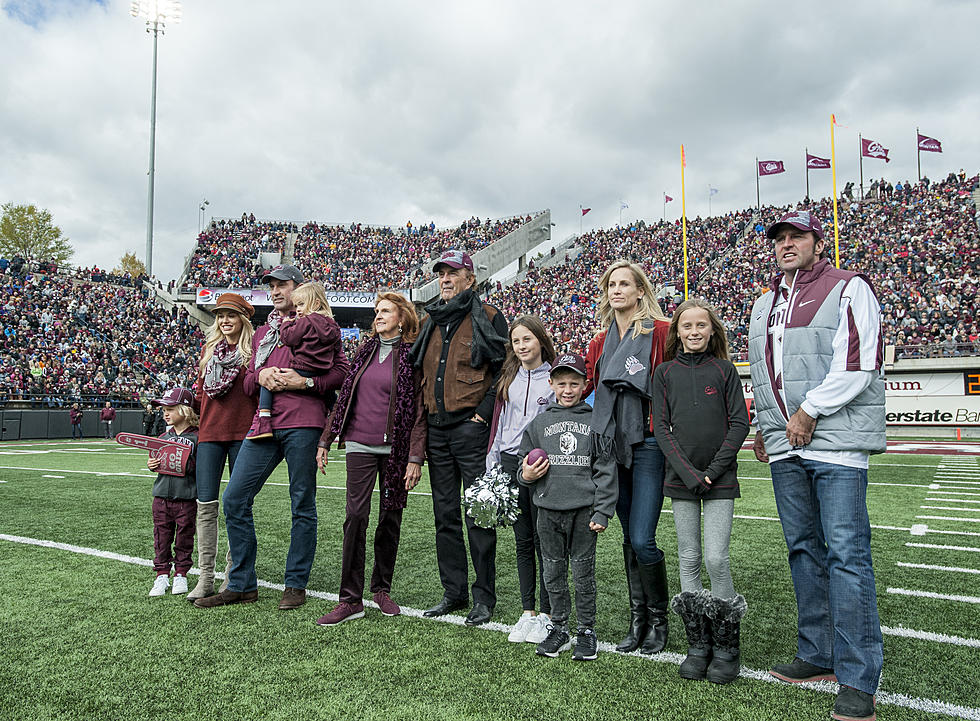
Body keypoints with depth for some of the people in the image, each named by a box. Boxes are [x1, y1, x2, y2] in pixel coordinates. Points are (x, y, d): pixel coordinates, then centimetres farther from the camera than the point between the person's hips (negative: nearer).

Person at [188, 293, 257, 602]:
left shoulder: (253, 349, 2)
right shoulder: (209, 349, 16)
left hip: (242, 433, -4)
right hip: (210, 432, 4)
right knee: (206, 504, 1)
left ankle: (233, 574, 13)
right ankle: (205, 577, 8)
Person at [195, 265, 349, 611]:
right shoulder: (262, 333, 23)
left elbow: (341, 371, -2)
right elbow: (247, 383, 22)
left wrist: (304, 382, -14)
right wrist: (260, 376, 0)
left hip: (302, 423, -6)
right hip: (265, 424, 6)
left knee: (302, 505, 1)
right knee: (234, 499, 2)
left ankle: (296, 584, 14)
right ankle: (242, 585, 14)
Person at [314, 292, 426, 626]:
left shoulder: (412, 356, -1)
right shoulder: (365, 351, 13)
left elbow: (419, 411, -5)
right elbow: (344, 397, 16)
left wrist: (415, 457, -11)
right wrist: (325, 441, 13)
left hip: (395, 448, -3)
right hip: (360, 445, 3)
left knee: (390, 517, 6)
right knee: (356, 516, -5)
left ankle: (382, 588, 24)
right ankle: (351, 600, 1)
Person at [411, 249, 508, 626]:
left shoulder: (488, 318, -2)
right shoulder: (430, 321, 16)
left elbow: (504, 370, -8)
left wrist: (483, 412, -13)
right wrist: (425, 412, 12)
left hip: (471, 428, -6)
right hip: (436, 430, 6)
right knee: (445, 515, 11)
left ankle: (485, 596, 10)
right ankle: (454, 592, 22)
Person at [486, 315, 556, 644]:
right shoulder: (509, 378, 12)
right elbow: (498, 422, 14)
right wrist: (492, 465, 10)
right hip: (511, 463, 4)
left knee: (543, 541, 2)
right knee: (522, 540, 10)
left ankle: (546, 615, 14)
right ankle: (527, 613, 20)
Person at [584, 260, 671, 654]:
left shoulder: (661, 332, -3)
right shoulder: (600, 342, 15)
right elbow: (587, 387, 18)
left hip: (649, 444, -5)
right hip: (613, 445, 6)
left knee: (642, 539, -8)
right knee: (629, 538, 12)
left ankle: (658, 619, 14)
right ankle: (638, 619, 24)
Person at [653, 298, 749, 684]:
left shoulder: (724, 370, 3)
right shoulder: (665, 373, 5)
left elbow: (739, 423, -1)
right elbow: (661, 428, 1)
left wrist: (714, 470, -10)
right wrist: (688, 472, -10)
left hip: (720, 477, -1)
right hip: (681, 477, 2)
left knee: (716, 559, -7)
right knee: (688, 559, 6)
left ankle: (726, 645, 11)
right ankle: (698, 644, 17)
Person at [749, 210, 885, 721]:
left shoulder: (848, 289, -1)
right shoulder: (764, 305, 21)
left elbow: (858, 364, -11)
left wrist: (809, 412, -12)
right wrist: (765, 426, 16)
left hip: (835, 442, -7)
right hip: (784, 448, 7)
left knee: (846, 554, -9)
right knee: (804, 550, 11)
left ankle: (858, 679, -1)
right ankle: (818, 655, 22)